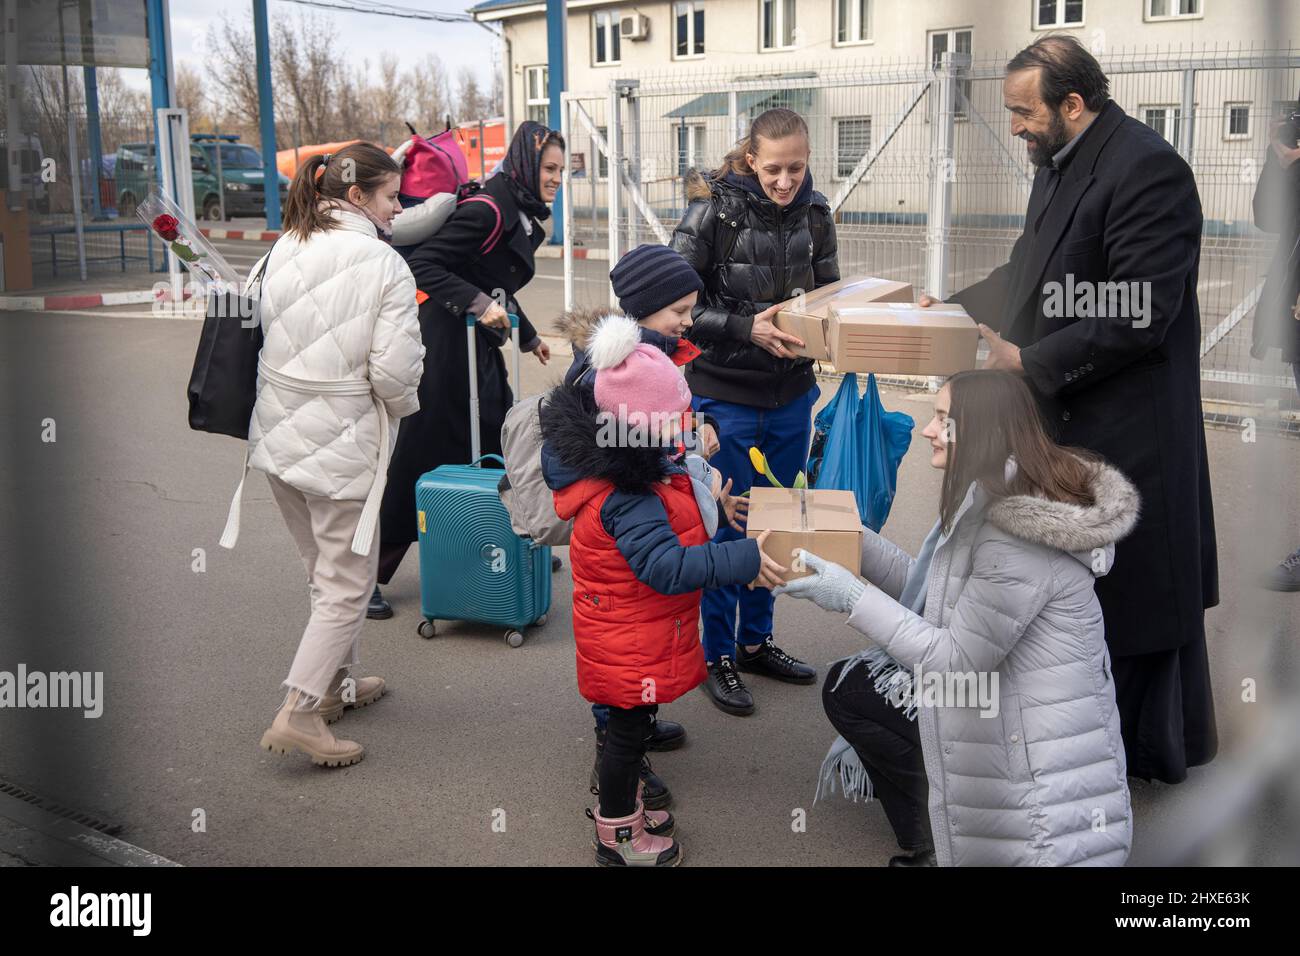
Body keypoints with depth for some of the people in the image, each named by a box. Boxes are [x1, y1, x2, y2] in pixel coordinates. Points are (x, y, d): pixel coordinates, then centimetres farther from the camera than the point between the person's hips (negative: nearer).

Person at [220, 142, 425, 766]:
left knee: (324, 570, 22)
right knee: (348, 583, 5)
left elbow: (251, 336, 5)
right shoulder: (383, 264, -16)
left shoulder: (281, 252, 1)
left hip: (278, 437, 7)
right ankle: (299, 712, 1)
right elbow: (394, 369, -19)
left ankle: (337, 683, 36)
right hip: (342, 445, -7)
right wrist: (404, 405, 2)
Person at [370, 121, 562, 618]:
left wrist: (528, 336, 34)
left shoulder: (523, 216, 13)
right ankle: (367, 574, 9)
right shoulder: (488, 209, -17)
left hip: (482, 346, 10)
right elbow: (422, 264, -24)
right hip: (448, 343, -9)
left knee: (497, 445, 17)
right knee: (422, 457, -2)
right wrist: (478, 303, -30)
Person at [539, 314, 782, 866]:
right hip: (630, 646, -9)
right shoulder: (625, 500, -33)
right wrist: (743, 560, -37)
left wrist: (708, 504, 3)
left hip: (636, 636, 9)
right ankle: (617, 837, 27)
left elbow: (669, 509, 17)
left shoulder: (635, 464, -2)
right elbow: (668, 566, -37)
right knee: (629, 729, 8)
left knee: (633, 723, 25)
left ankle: (620, 805, 45)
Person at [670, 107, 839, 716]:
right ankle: (717, 655, 20)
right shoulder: (714, 211, -13)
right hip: (724, 397, -5)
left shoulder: (814, 216, 2)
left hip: (791, 397, 5)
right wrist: (748, 328, -25)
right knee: (723, 528, 4)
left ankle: (756, 640, 33)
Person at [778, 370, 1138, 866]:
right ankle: (934, 837, 17)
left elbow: (957, 661, -23)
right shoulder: (990, 500, 4)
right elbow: (924, 584, 10)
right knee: (846, 684, 12)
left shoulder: (1018, 535, -26)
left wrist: (853, 598, -21)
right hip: (1000, 700, 10)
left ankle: (936, 842, 15)